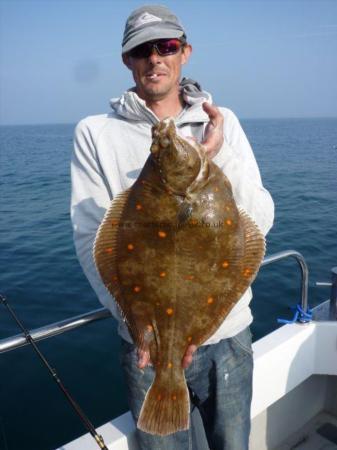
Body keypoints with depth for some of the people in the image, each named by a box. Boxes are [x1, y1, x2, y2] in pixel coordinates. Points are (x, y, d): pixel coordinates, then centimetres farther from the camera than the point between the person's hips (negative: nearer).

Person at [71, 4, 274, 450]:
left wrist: (219, 157, -21)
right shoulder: (95, 133, -5)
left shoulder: (221, 123, 1)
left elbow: (260, 223, -5)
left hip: (228, 333, 2)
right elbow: (91, 238, -11)